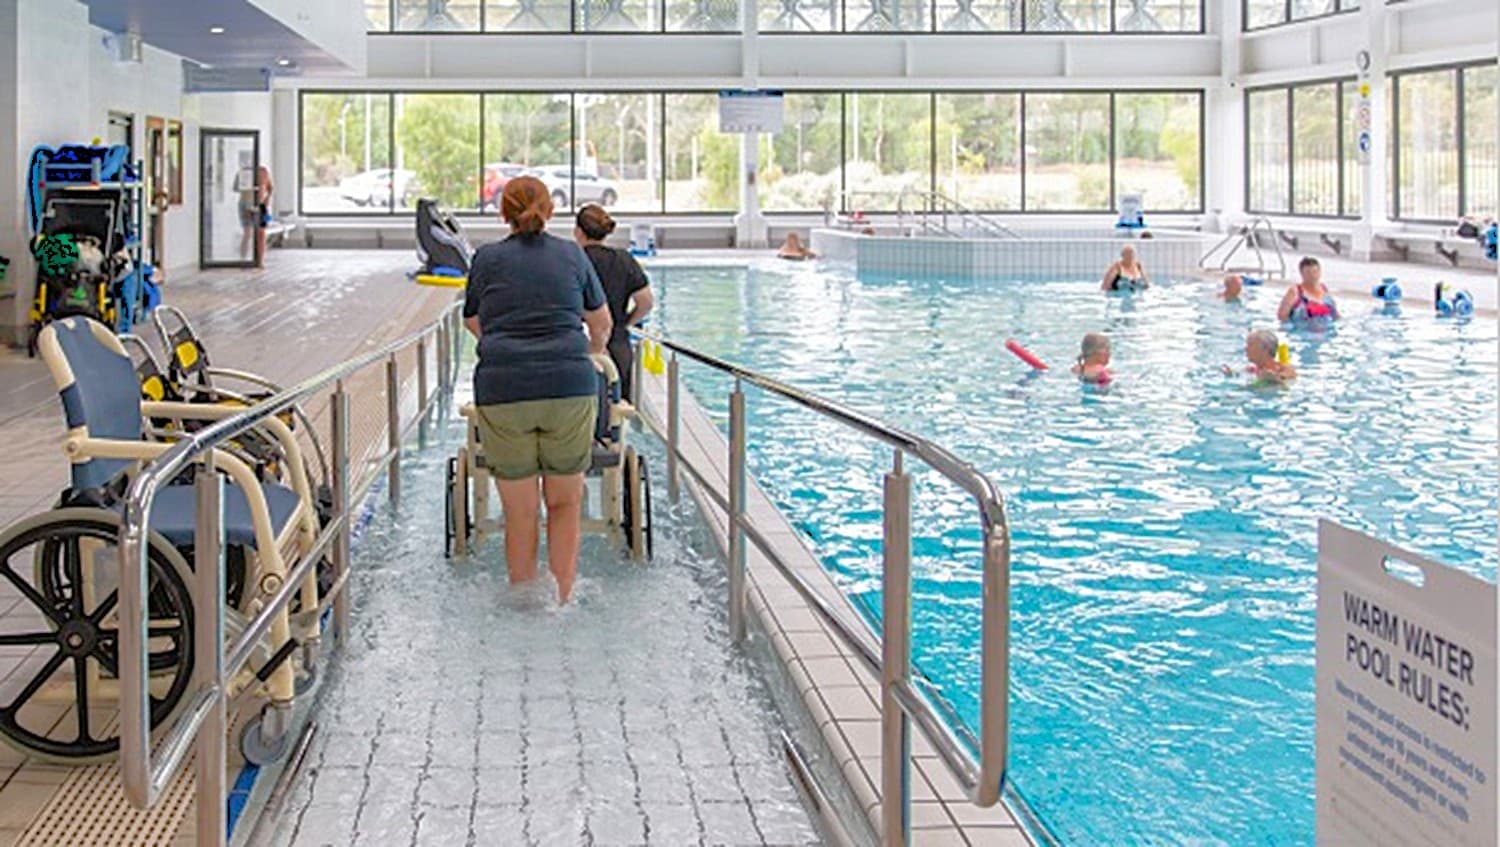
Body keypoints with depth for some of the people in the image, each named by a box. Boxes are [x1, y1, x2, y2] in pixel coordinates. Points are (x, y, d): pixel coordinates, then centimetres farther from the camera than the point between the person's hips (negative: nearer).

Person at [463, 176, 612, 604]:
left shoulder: (487, 259, 11)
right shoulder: (571, 254, 13)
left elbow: (473, 323, 26)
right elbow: (601, 323, 24)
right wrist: (593, 351, 46)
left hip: (503, 391, 0)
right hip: (571, 387, 0)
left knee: (519, 514, 6)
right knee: (565, 502, 12)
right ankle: (561, 600, 7)